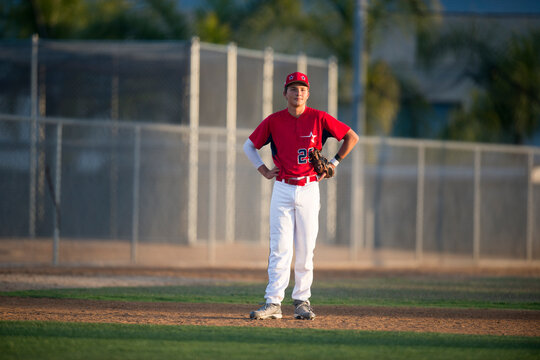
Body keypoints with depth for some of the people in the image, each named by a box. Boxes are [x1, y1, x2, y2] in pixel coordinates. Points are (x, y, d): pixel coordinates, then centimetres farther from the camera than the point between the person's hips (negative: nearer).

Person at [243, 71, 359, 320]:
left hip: (309, 190, 0)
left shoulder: (319, 119, -1)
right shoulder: (274, 121, 2)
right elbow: (249, 145, 15)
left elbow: (352, 137, 7)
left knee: (305, 250, 3)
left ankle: (302, 300, 12)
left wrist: (333, 164, 3)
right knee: (280, 248, -5)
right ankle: (273, 303, -7)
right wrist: (264, 171, 5)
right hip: (282, 190, 0)